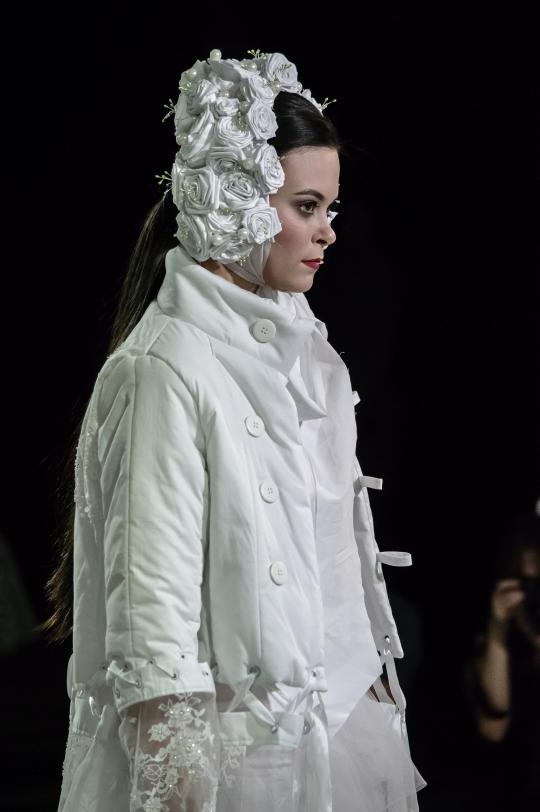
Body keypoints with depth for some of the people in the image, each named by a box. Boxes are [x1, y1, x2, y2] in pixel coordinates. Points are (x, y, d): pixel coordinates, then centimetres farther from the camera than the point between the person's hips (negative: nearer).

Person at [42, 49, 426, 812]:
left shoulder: (305, 348, 7)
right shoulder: (166, 369, -16)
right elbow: (153, 606, -18)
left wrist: (378, 694, 15)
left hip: (344, 727, 7)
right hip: (234, 746, -7)